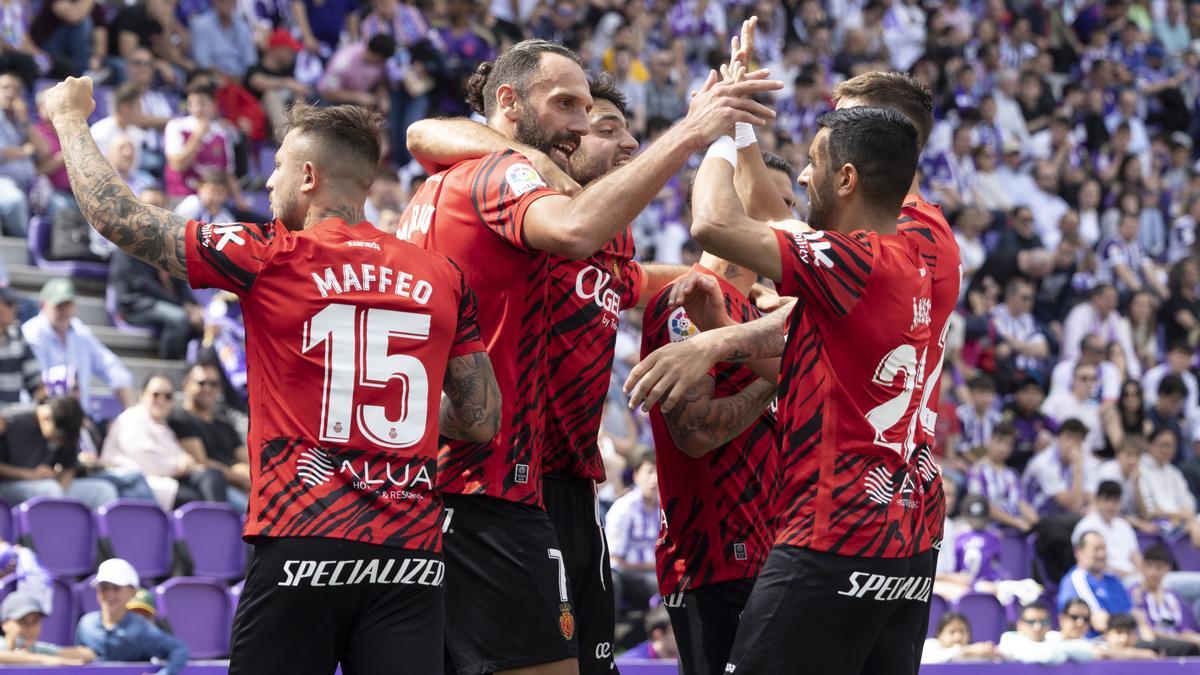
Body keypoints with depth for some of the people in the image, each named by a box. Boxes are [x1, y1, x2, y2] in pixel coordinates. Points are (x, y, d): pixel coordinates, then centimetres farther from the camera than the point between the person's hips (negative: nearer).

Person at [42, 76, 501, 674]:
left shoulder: (274, 259, -1)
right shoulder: (443, 279, 8)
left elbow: (115, 216, 6)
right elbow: (483, 421, 12)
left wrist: (69, 118, 21)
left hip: (303, 542, -3)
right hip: (413, 554, 3)